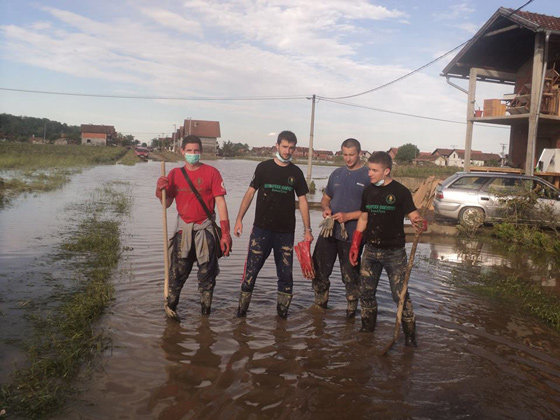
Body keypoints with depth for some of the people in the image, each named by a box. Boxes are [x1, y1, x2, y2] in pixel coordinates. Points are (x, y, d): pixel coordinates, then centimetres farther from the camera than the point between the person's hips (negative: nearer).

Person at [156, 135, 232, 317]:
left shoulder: (211, 172, -3)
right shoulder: (175, 174, 6)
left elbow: (220, 202, -6)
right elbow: (167, 203, 9)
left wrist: (225, 232, -12)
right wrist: (161, 189, -13)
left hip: (205, 229, -2)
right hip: (183, 228, 2)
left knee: (207, 273, 5)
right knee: (176, 272, 3)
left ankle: (205, 312, 18)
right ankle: (170, 309, 19)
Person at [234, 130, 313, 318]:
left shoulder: (296, 172, 7)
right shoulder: (264, 167, 2)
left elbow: (302, 201, 9)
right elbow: (250, 193, 2)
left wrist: (307, 229, 4)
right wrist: (239, 219, -6)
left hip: (286, 232, 2)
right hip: (261, 228, -2)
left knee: (285, 272, 6)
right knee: (251, 270, -1)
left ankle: (282, 310, 19)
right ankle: (242, 309, 10)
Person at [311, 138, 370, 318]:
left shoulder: (368, 176, -7)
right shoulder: (336, 174, 11)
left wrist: (348, 216, -19)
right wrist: (326, 208, -1)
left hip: (352, 234, -5)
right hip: (329, 231, 5)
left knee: (350, 276, 6)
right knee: (319, 270, 11)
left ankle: (351, 310, 24)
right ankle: (320, 303, 30)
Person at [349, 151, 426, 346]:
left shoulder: (400, 191, -9)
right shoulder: (368, 191, 7)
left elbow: (414, 215, -12)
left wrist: (421, 223, -37)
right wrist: (355, 245, 12)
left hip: (394, 252, -5)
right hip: (371, 250, 5)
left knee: (401, 295, -4)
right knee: (366, 292, 10)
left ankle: (410, 335, 9)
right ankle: (367, 328, 27)